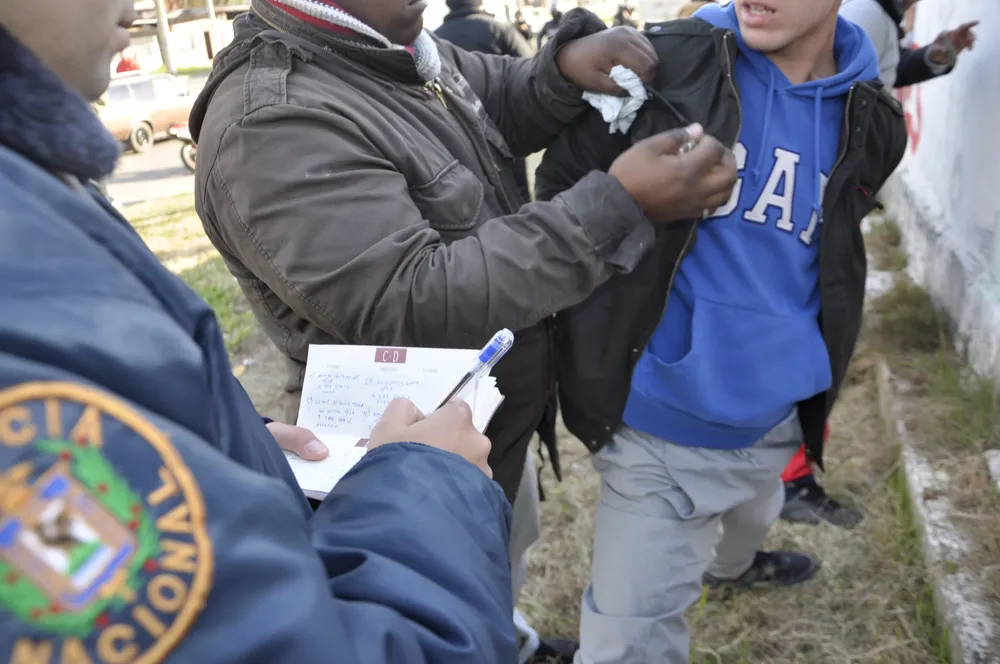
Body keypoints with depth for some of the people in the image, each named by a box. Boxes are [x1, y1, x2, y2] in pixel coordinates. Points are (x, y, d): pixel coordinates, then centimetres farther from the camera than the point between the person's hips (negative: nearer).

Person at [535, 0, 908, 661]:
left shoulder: (871, 122, 0)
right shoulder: (668, 62, -14)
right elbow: (561, 185, -6)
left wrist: (817, 361, 14)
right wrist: (595, 337, -7)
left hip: (779, 416, 6)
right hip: (660, 417, -5)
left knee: (754, 515, 35)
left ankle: (735, 564, 69)